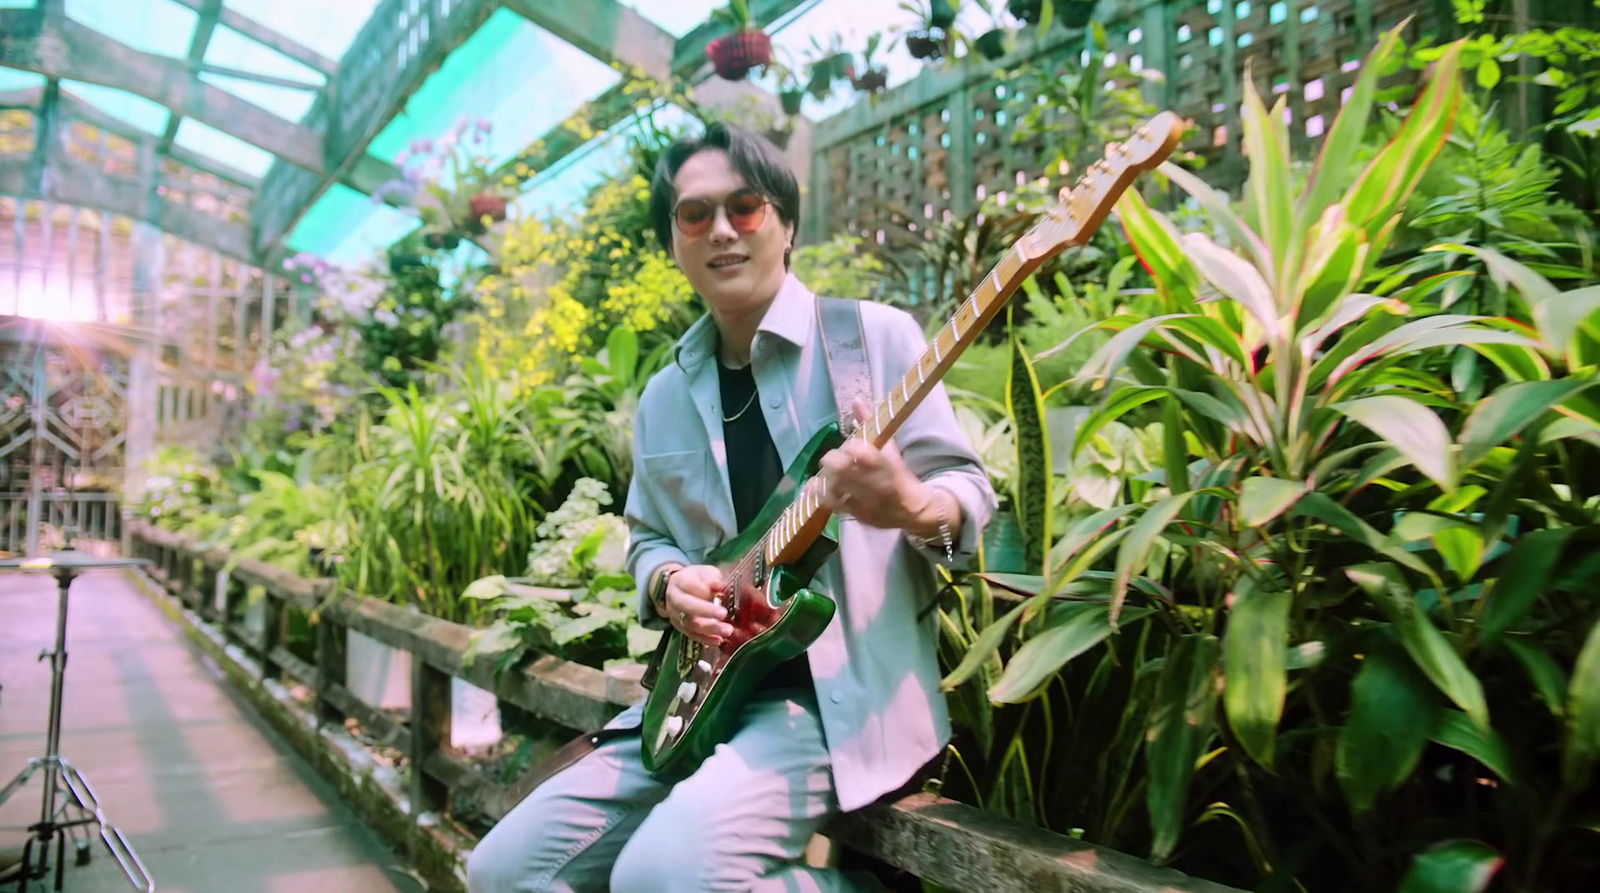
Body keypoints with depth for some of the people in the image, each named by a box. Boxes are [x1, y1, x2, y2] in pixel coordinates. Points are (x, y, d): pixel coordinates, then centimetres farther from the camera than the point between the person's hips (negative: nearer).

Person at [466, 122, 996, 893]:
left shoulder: (875, 335, -4)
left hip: (845, 692, -6)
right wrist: (668, 582, -4)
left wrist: (913, 507, -28)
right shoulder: (665, 396, 12)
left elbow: (968, 489, -4)